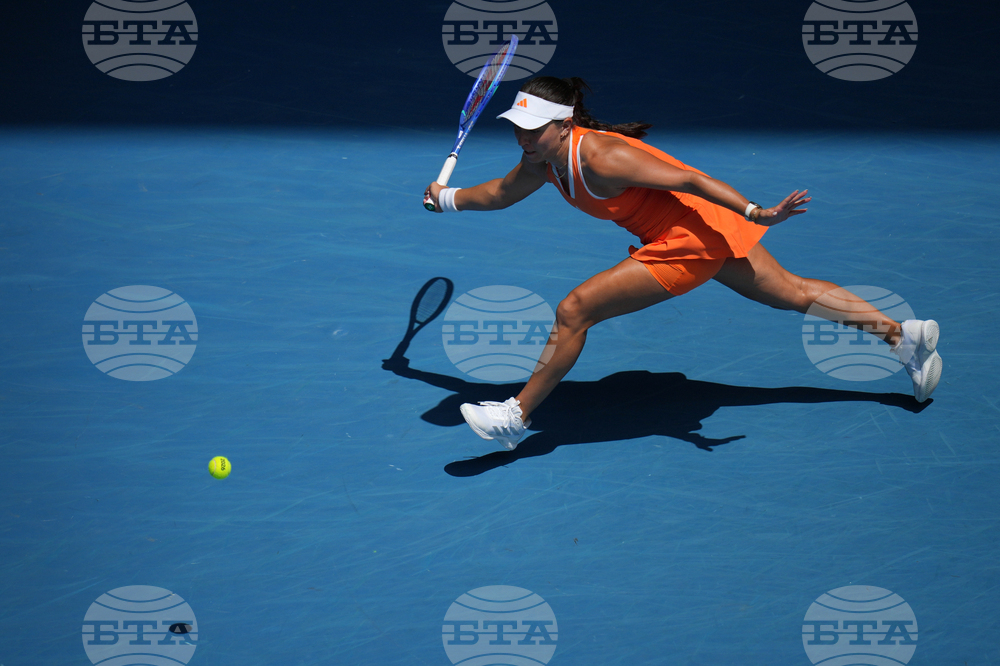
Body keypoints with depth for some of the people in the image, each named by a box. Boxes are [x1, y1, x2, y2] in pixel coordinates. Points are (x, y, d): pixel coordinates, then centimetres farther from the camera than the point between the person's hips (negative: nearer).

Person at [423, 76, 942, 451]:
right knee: (795, 293, 21)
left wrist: (756, 213, -30)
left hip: (693, 235, -9)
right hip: (708, 234, 9)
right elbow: (501, 193, 21)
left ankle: (516, 418, -1)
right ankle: (904, 335, 33)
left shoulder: (599, 158, -26)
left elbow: (687, 180, -27)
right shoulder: (544, 157, 0)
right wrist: (447, 198, 25)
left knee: (573, 312, -13)